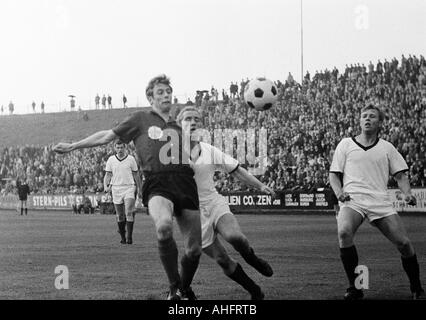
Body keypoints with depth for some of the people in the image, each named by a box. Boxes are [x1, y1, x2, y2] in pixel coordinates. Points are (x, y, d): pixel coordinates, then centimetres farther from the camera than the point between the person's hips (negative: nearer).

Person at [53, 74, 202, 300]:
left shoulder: (178, 127, 26)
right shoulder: (140, 119, 14)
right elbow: (107, 136, 17)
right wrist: (72, 146, 17)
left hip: (185, 185, 5)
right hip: (157, 185, -4)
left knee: (194, 250, -1)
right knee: (164, 225, -37)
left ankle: (185, 289, 31)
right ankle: (174, 288, -20)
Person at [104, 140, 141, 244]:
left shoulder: (131, 159, 3)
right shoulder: (111, 160, 6)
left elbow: (136, 175, 11)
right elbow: (108, 175, 7)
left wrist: (139, 188, 13)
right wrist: (106, 186, -9)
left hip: (129, 188, -2)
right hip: (116, 188, 2)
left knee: (129, 213, -15)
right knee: (120, 215, 6)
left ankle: (129, 236, -14)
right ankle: (122, 236, 18)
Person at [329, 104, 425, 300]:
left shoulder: (387, 148, 16)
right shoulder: (345, 145, 13)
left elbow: (400, 175, 16)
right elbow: (334, 174, 12)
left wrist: (407, 194, -4)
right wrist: (339, 192, -8)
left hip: (380, 202, 2)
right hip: (352, 200, -2)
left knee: (404, 243, -10)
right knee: (344, 232, -32)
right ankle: (354, 287, -18)